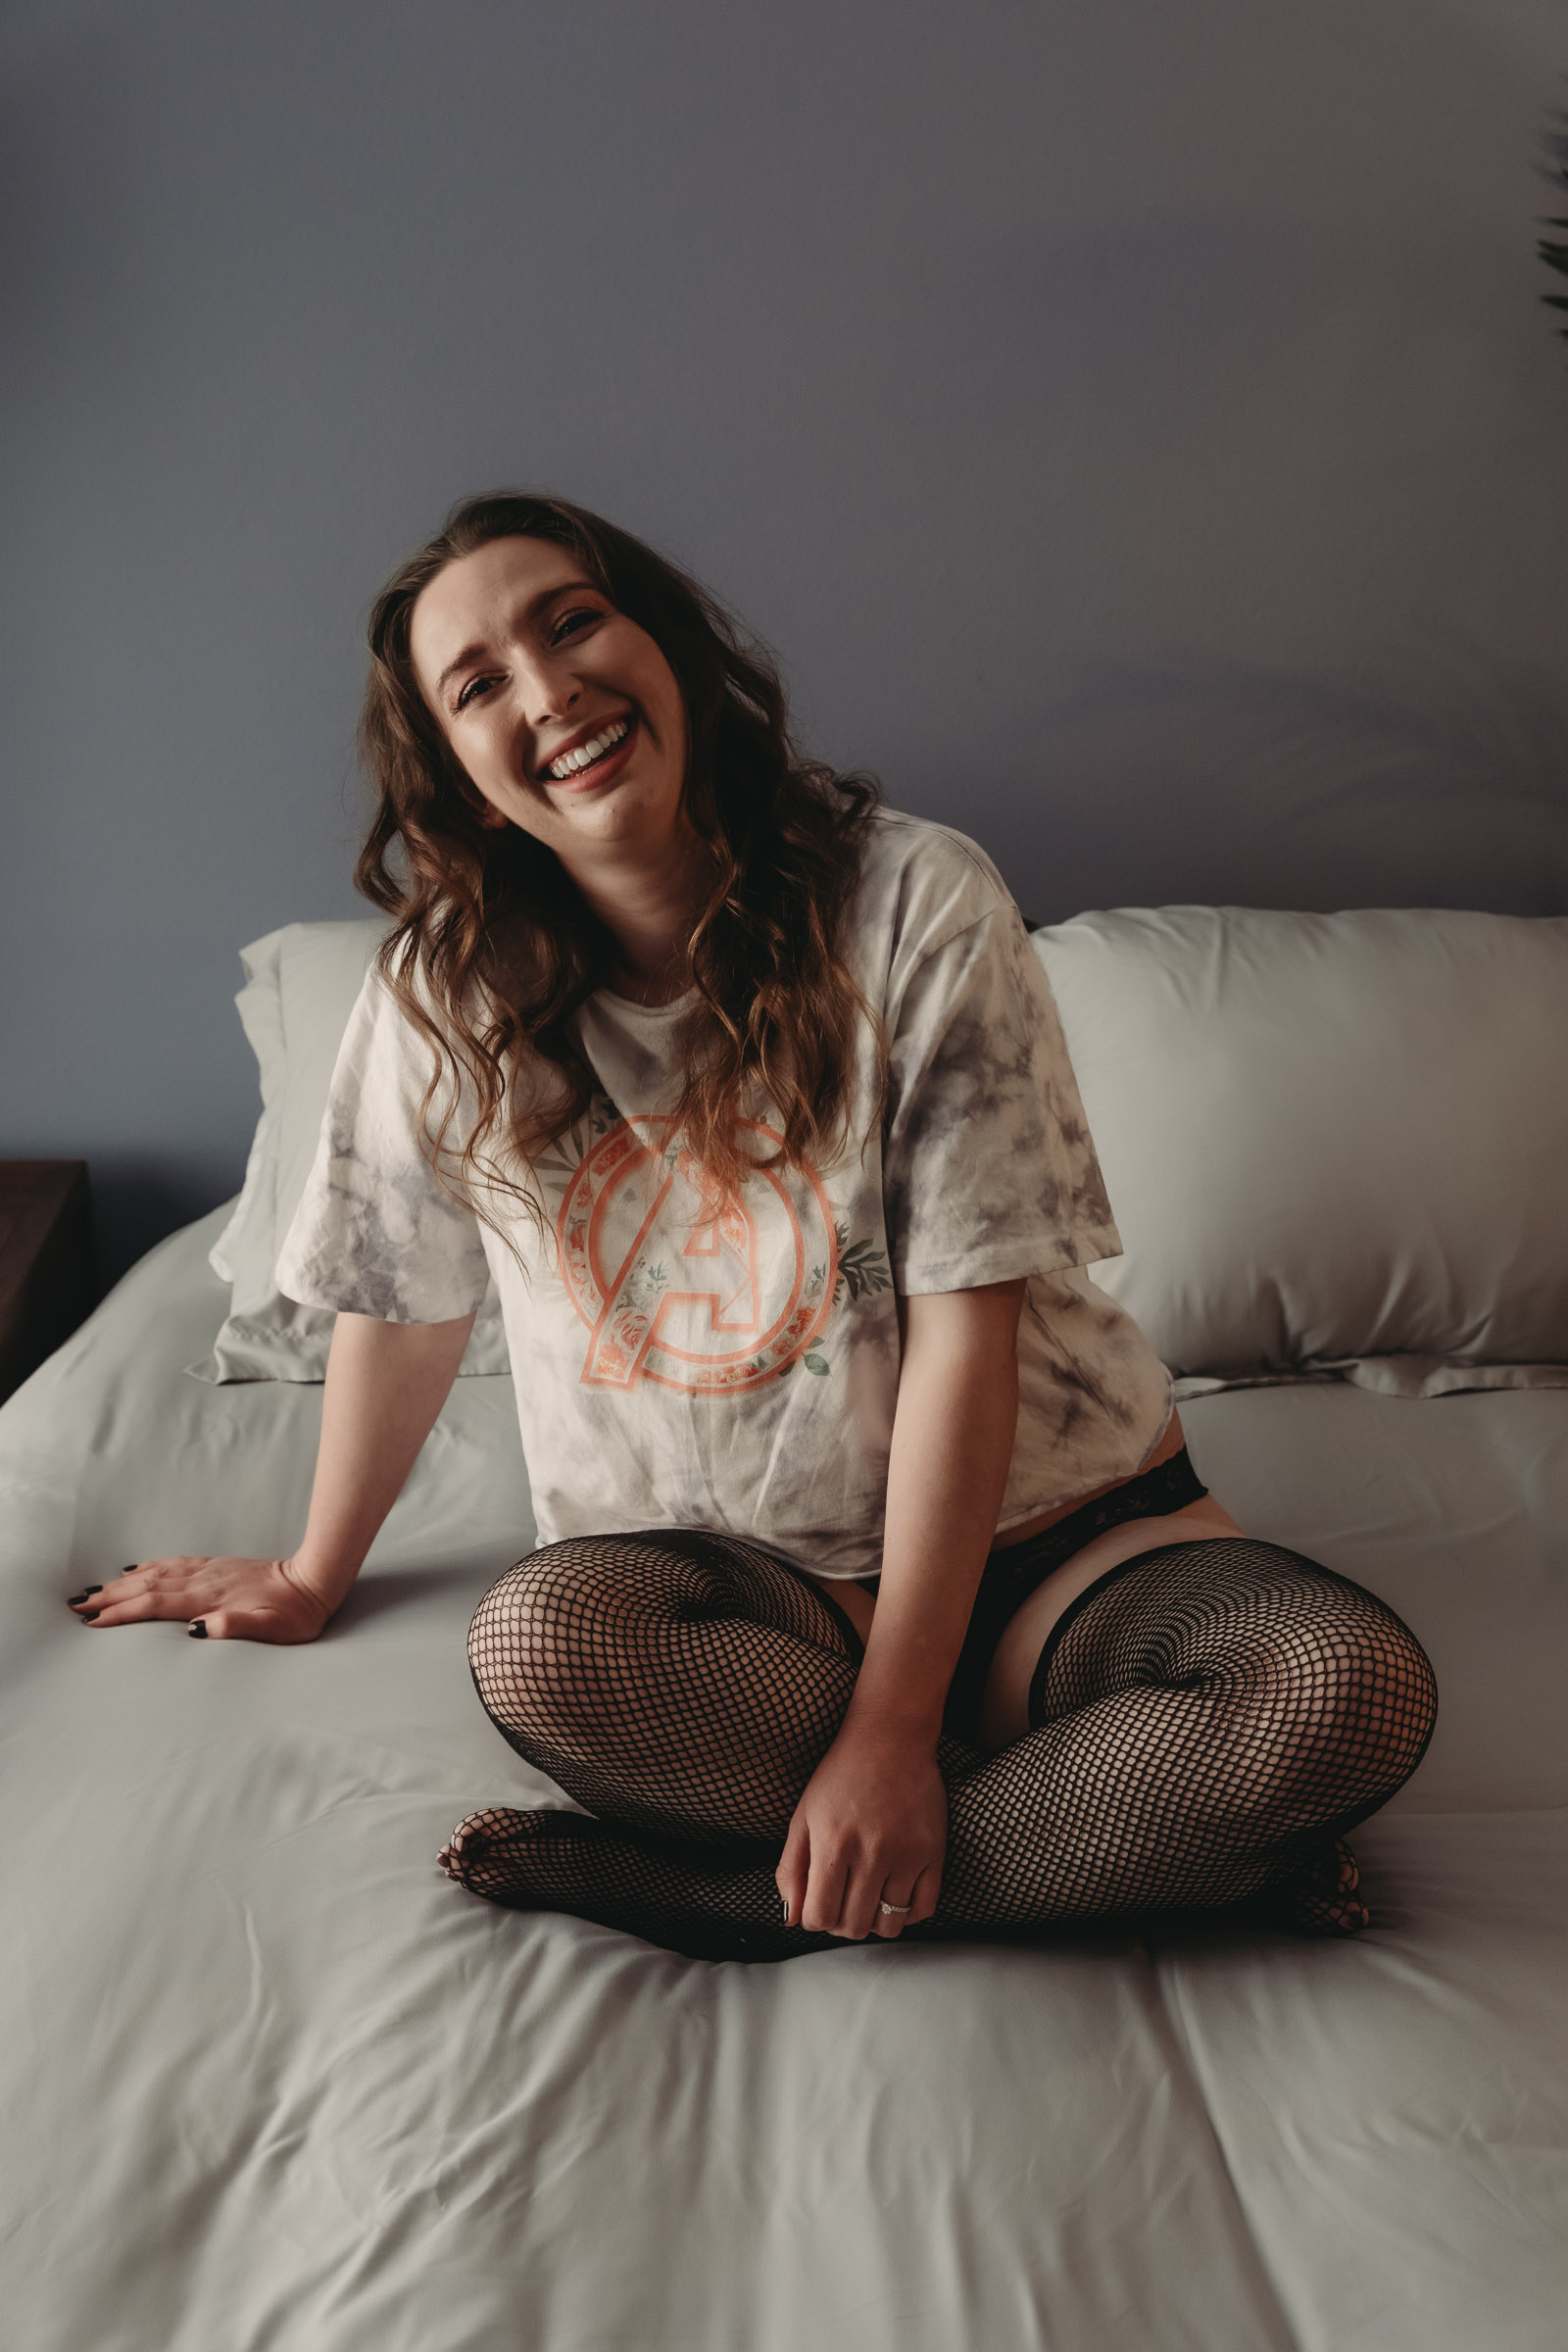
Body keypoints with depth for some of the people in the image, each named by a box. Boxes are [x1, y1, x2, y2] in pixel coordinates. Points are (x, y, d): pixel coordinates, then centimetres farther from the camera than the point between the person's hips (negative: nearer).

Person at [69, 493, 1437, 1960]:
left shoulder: (913, 903, -13)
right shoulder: (444, 990, -5)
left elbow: (966, 1327, -16)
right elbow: (402, 1312, 7)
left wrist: (892, 1730, -19)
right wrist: (312, 1581, 20)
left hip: (1036, 1520, -1)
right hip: (728, 1567, 2)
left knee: (1352, 1691, -27)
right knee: (540, 1646, -32)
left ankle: (748, 1899, -18)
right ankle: (1173, 1839, -17)